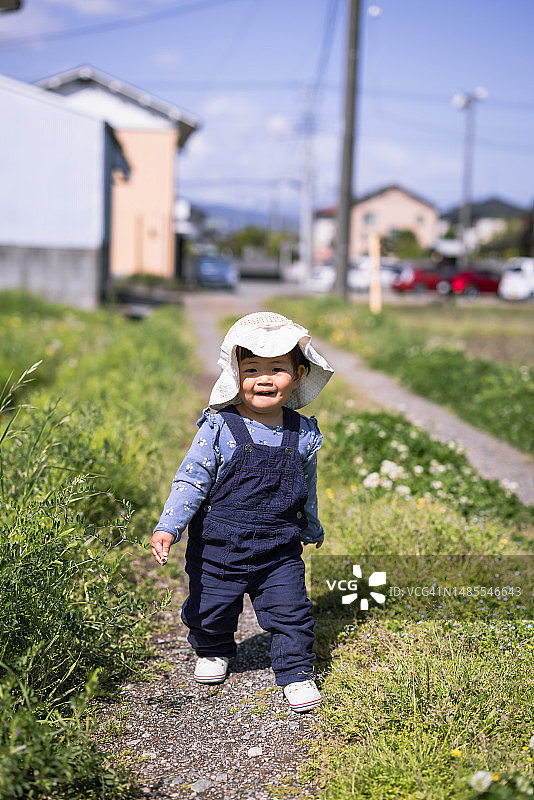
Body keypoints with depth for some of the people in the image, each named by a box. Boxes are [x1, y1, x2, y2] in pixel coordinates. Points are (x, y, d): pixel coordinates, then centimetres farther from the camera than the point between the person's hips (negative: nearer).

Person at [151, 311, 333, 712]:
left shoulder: (303, 435, -2)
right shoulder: (219, 428, -12)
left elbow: (307, 490, 14)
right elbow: (190, 479, -12)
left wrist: (313, 529, 26)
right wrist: (168, 528, -22)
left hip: (279, 549, 1)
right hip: (219, 547, -1)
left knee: (291, 612, -1)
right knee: (210, 610, 15)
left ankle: (297, 673, 21)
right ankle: (213, 652, 45)